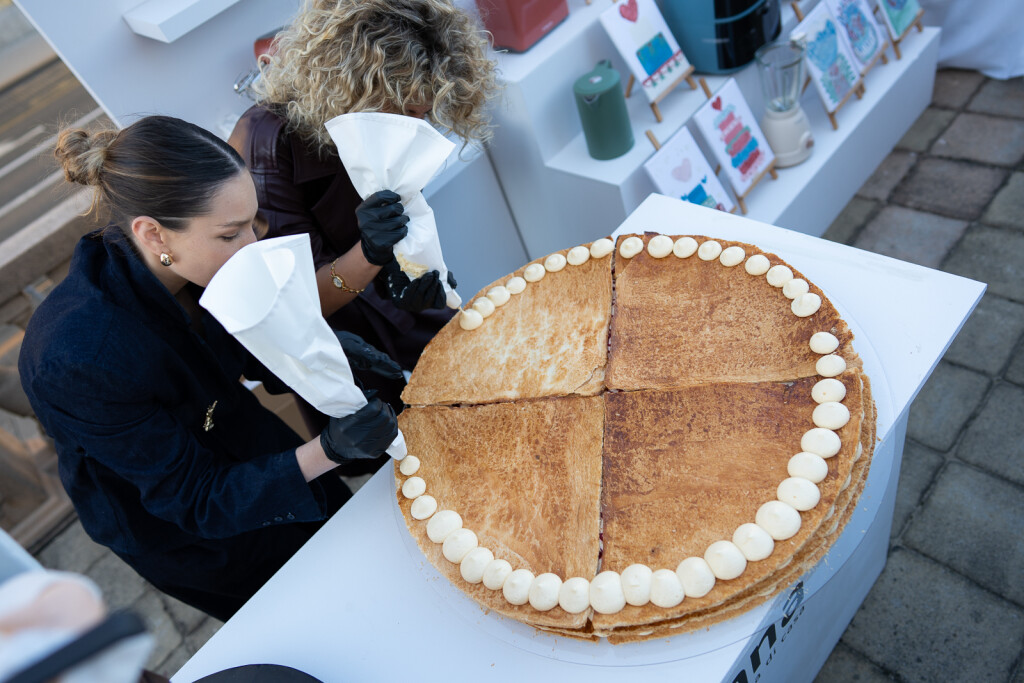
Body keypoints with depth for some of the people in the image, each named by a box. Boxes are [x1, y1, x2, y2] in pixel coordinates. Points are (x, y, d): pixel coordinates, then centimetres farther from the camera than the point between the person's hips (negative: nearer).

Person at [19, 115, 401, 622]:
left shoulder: (190, 268, -23)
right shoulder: (78, 359, -40)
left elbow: (245, 349, -2)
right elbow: (193, 499, -30)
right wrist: (328, 451, -42)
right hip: (181, 529, -5)